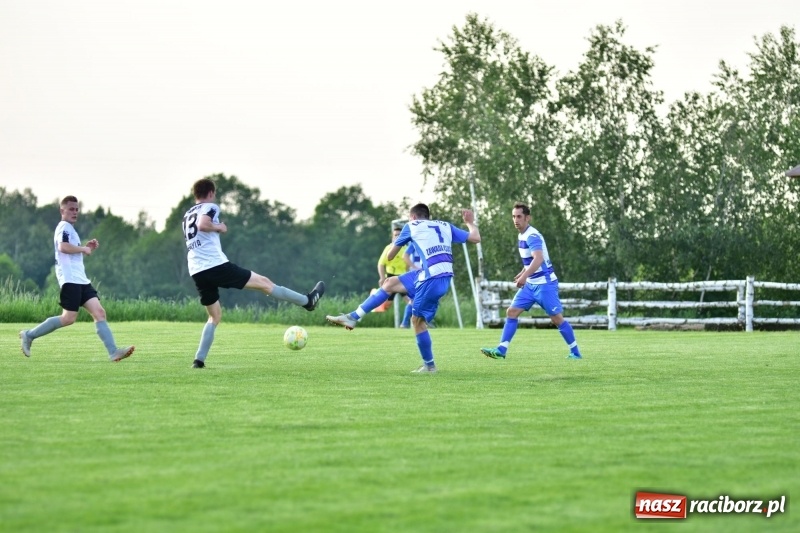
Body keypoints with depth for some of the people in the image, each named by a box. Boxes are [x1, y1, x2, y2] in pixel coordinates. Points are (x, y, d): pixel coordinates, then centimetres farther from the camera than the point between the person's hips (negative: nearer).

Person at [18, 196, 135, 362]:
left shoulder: (70, 229, 25)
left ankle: (113, 352, -15)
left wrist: (88, 248, 19)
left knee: (99, 312, -5)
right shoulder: (64, 227, -6)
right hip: (70, 279, -10)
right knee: (69, 318, -10)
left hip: (81, 280, 10)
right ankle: (29, 335, 3)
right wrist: (84, 249, -13)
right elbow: (63, 247, -25)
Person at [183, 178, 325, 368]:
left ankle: (199, 359, 3)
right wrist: (219, 227, -7)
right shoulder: (210, 207, -2)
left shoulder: (187, 215, 22)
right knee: (264, 282, 2)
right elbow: (202, 225, -23)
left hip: (196, 272, 8)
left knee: (215, 316, 17)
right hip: (216, 265, -8)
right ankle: (308, 301, 10)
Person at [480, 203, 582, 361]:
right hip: (530, 284, 9)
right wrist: (522, 273, 21)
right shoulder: (522, 235, 9)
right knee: (511, 312, -1)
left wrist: (525, 276, -46)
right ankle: (501, 350, -3)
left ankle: (575, 352, 8)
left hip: (545, 284, -9)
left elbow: (538, 259, -36)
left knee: (557, 319, -4)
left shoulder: (532, 236, -19)